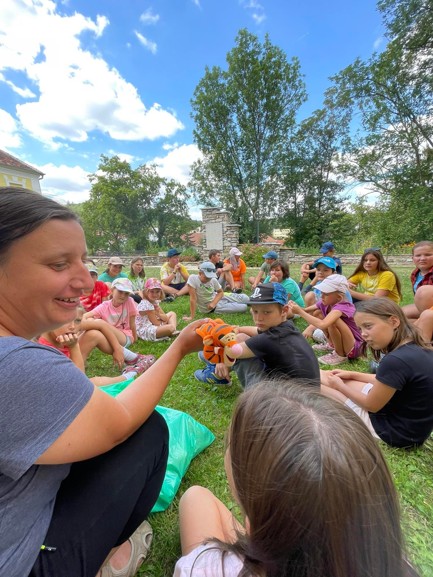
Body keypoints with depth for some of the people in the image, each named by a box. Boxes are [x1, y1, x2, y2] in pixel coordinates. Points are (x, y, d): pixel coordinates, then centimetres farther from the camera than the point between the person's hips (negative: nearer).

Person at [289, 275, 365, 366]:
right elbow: (306, 311, -2)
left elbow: (322, 325, -46)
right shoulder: (325, 302, -6)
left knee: (332, 321, -33)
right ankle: (332, 344, 16)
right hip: (339, 343, 8)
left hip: (355, 347, -8)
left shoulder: (342, 306, -29)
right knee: (318, 313, 2)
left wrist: (299, 312, -40)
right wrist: (296, 307, -25)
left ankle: (340, 355, -9)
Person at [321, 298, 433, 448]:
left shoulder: (396, 361, -33)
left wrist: (340, 386, -3)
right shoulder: (419, 348, -4)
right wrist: (353, 375, 11)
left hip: (397, 431, -8)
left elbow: (372, 405, -18)